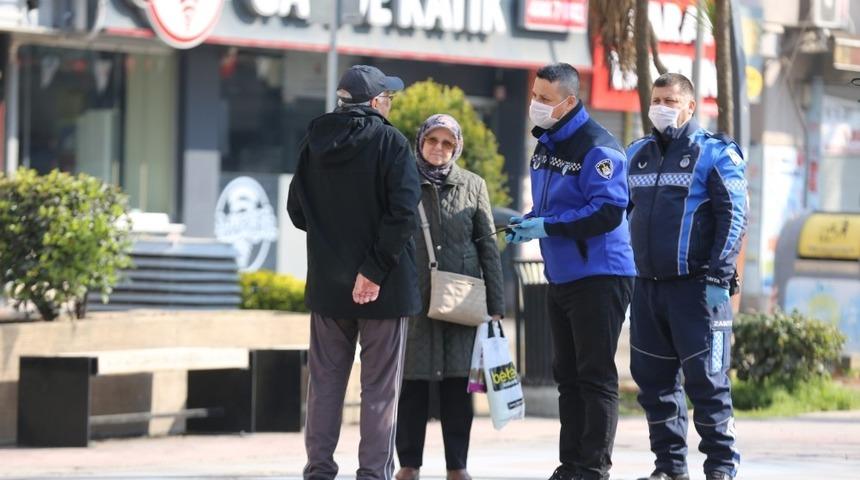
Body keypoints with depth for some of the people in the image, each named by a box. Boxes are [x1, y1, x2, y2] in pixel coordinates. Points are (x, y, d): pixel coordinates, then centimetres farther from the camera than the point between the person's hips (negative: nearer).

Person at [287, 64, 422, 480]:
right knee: (380, 386, 1)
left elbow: (297, 212, 9)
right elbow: (403, 212, -20)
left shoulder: (315, 142, 5)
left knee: (325, 382, 10)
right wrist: (376, 268, -18)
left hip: (328, 285, 4)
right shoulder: (388, 142, -10)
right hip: (382, 288, -4)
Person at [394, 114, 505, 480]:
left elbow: (488, 247, 7)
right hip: (413, 297, -1)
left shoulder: (472, 186, 7)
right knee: (413, 381, 2)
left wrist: (495, 303, 2)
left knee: (456, 382, 2)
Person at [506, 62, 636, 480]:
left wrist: (547, 227, -22)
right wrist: (527, 221, 2)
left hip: (599, 276, -9)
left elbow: (608, 212, -23)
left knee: (596, 375, -6)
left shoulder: (597, 148, -16)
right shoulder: (545, 144, 12)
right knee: (567, 374, 12)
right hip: (560, 275, 9)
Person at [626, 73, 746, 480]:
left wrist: (717, 277, -14)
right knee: (653, 379, 7)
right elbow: (624, 213, 23)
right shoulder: (637, 155, 16)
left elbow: (733, 217, -7)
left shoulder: (715, 154, -2)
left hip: (696, 289, -6)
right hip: (647, 288, 6)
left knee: (705, 378, -8)